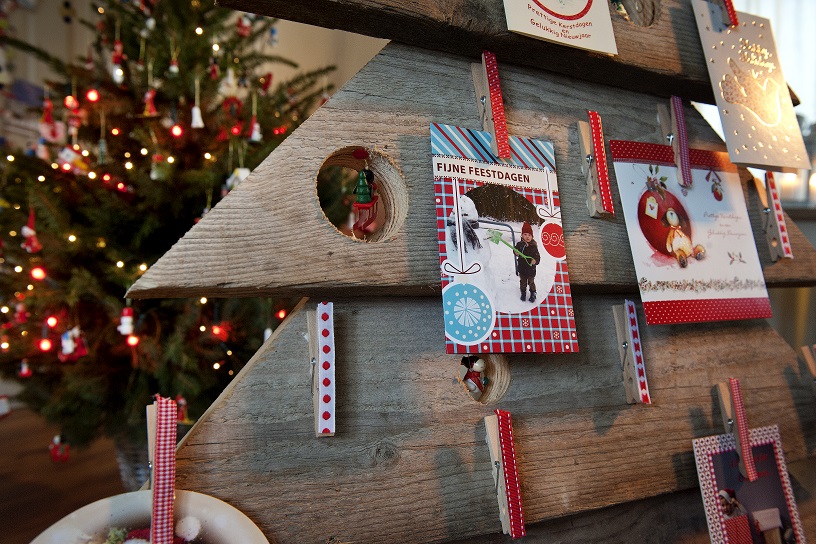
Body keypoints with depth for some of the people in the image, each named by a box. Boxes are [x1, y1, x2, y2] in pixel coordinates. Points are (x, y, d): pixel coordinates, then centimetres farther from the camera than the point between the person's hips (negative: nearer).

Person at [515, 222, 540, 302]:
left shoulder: (534, 246, -15)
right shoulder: (519, 244, -8)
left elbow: (537, 256, -14)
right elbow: (516, 251, 8)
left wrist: (535, 261, -35)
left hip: (531, 268, -3)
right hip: (522, 268, 3)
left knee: (531, 282, 12)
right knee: (523, 281, 18)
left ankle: (533, 294, 31)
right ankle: (523, 293, 38)